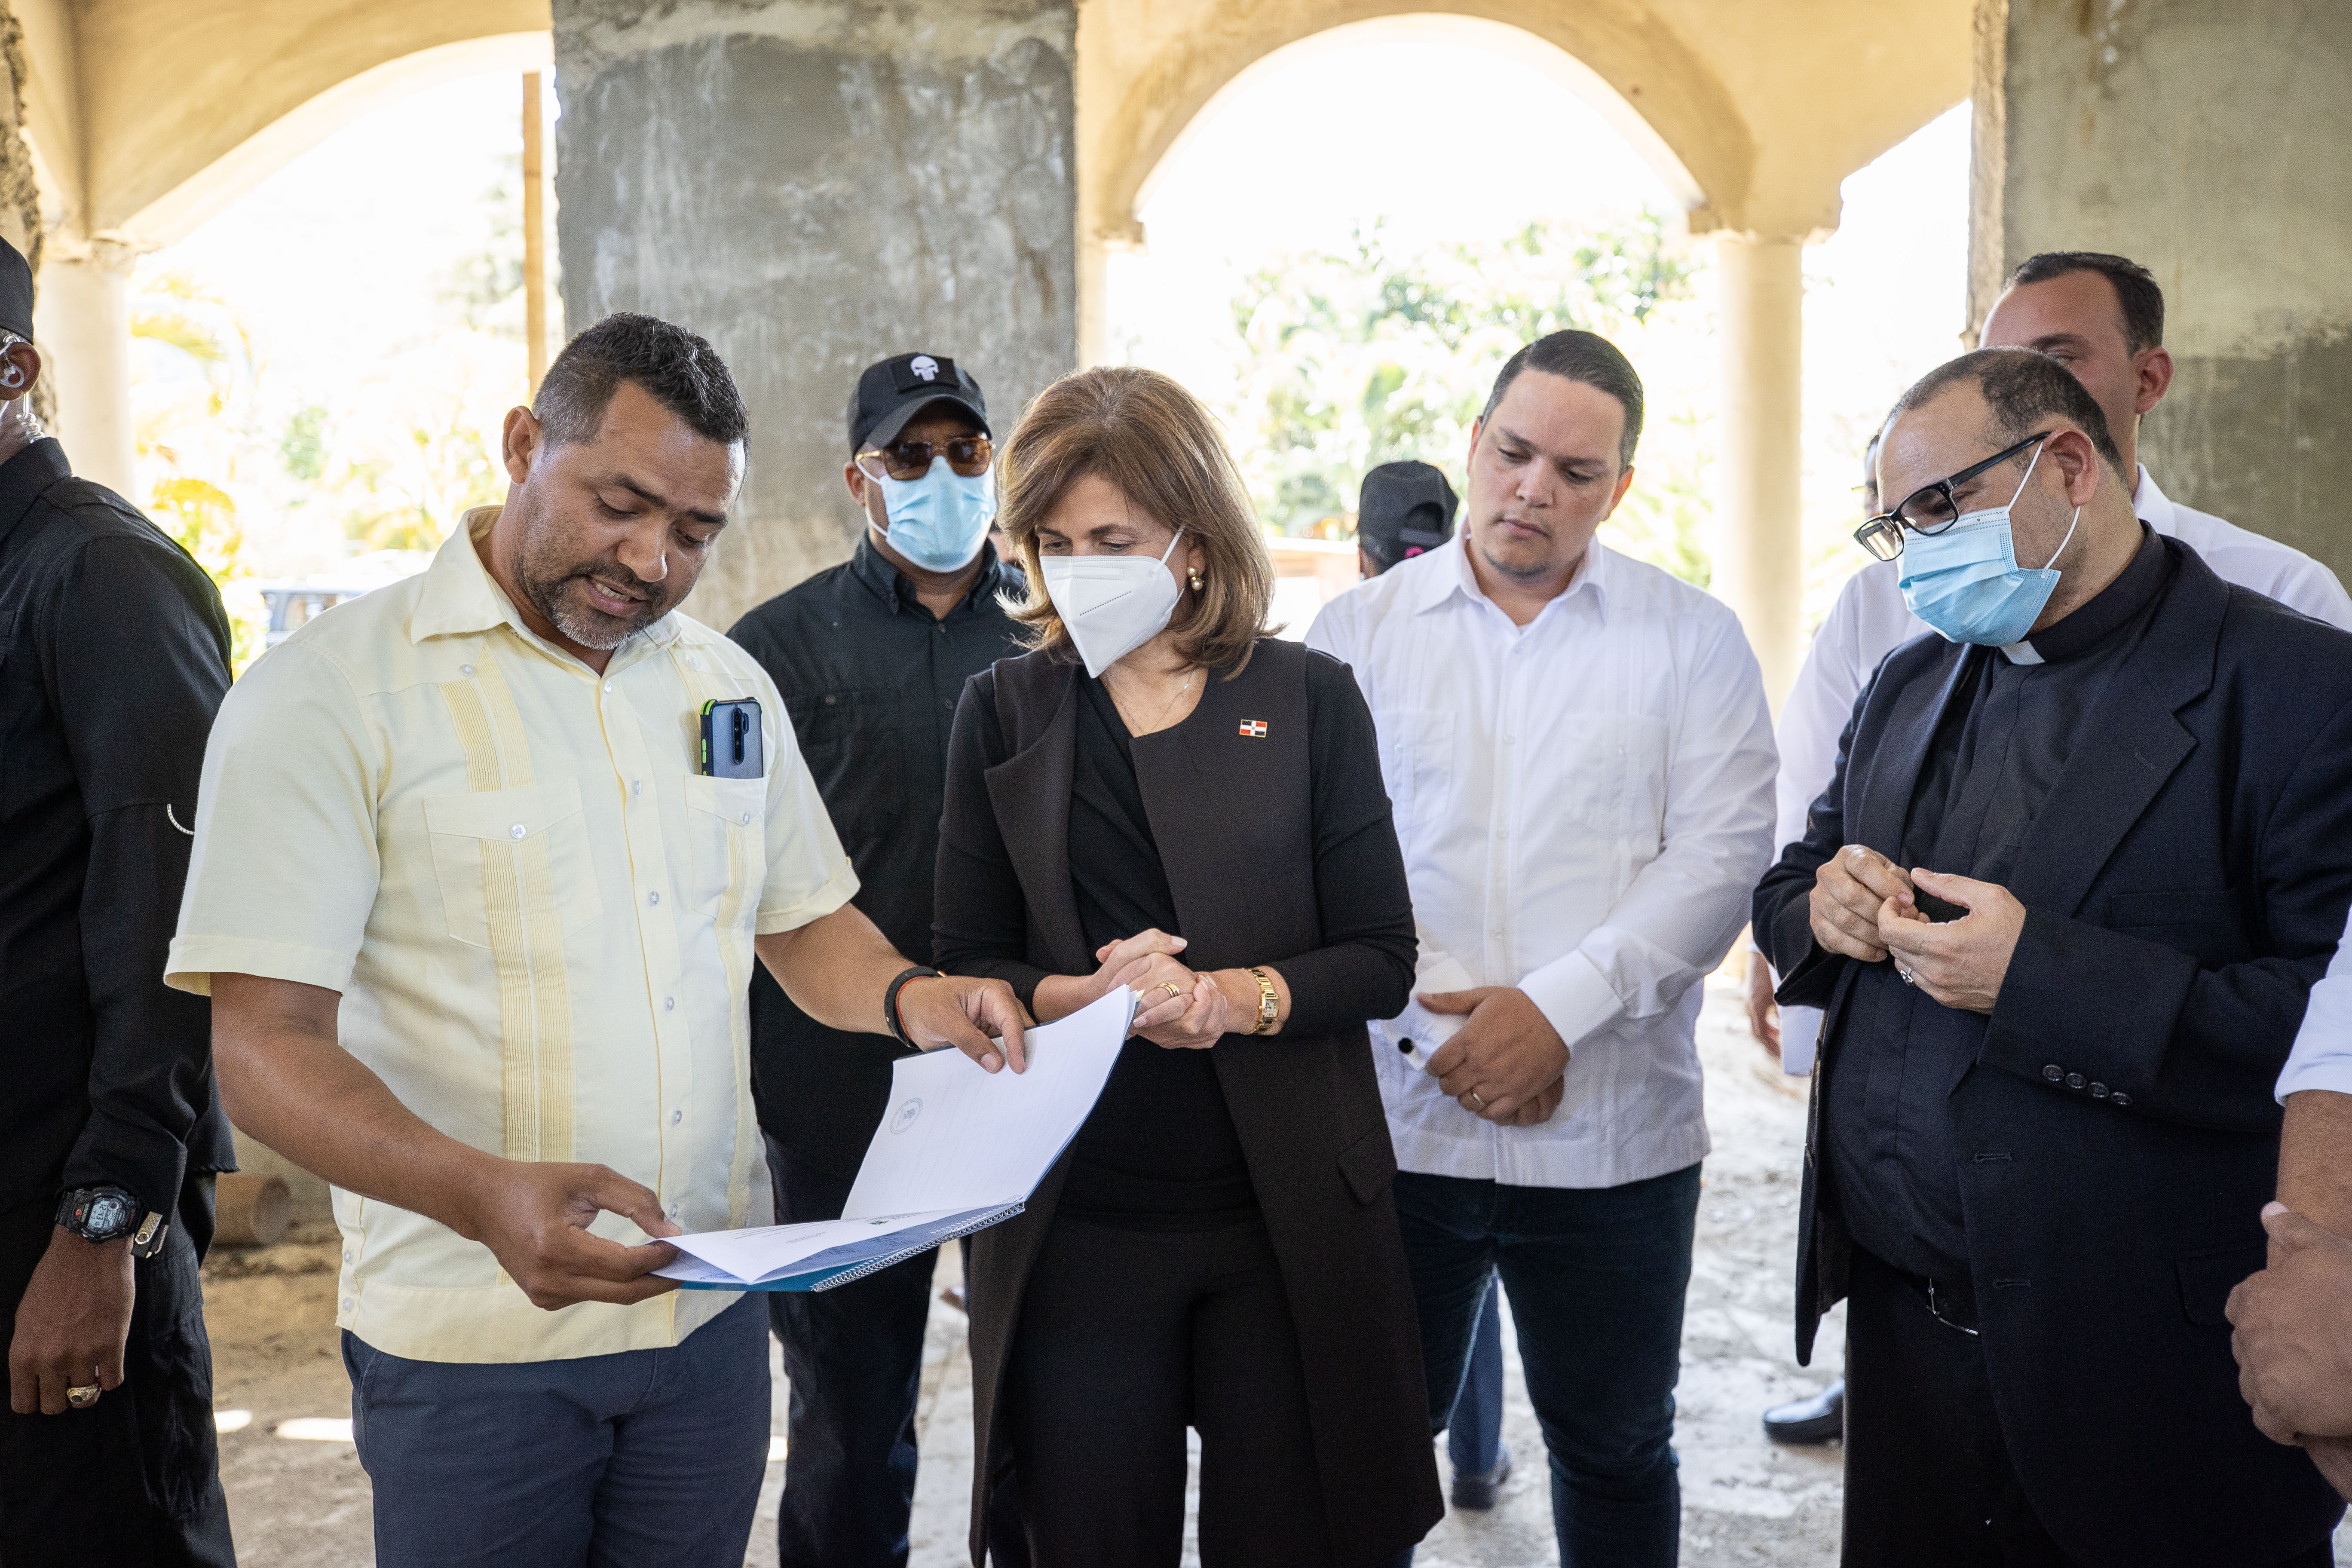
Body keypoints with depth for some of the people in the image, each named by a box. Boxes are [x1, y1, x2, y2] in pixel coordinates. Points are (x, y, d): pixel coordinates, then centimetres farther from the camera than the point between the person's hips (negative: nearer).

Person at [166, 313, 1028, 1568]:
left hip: (711, 1309, 5)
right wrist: (488, 1196, -30)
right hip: (471, 1336, -5)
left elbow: (800, 920, 17)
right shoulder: (328, 694, -10)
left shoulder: (725, 683, 9)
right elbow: (265, 1047, -15)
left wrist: (909, 996, -5)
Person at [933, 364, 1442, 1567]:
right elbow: (967, 968, 4)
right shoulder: (1004, 713, 5)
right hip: (1074, 1225, 1)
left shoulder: (1307, 699, 2)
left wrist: (1240, 998, -18)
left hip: (1285, 1210, 0)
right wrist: (1082, 998, -17)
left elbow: (1383, 959, 1)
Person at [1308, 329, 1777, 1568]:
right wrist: (1434, 1023, -11)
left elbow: (1722, 852, -5)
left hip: (1610, 1131, 0)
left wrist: (1559, 1006, -15)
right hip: (1395, 1119, 1)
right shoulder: (1358, 629, 7)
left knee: (1615, 1454, 14)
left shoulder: (1691, 639, 5)